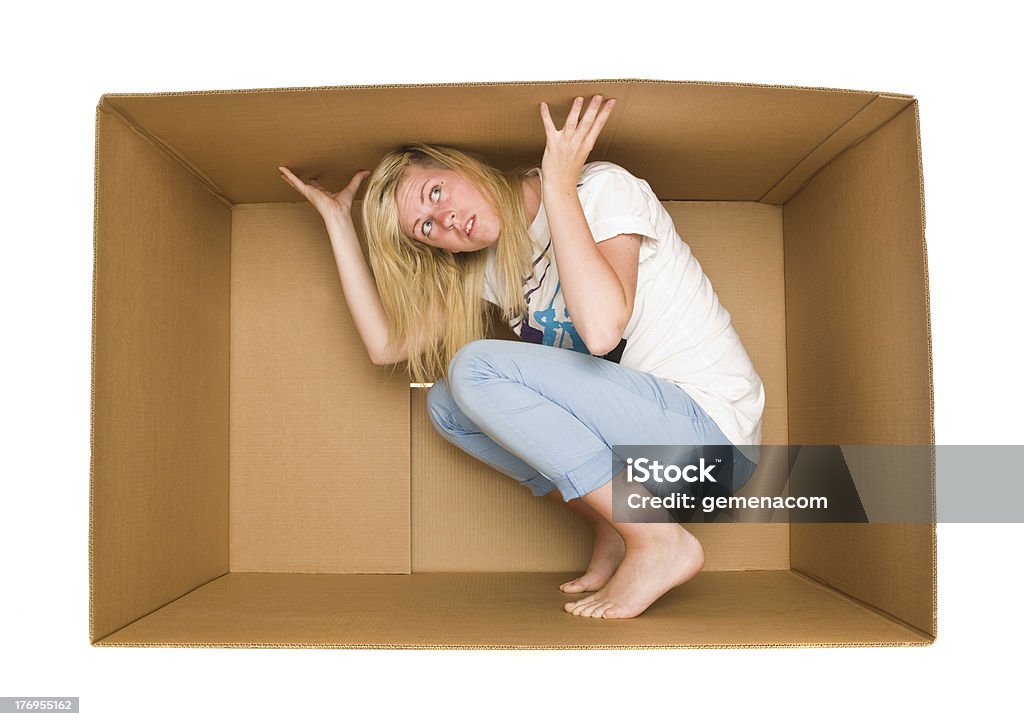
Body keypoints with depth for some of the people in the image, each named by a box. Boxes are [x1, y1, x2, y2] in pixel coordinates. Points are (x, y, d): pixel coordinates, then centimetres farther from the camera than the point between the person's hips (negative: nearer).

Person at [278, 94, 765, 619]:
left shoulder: (602, 188, -11)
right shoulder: (492, 262, 10)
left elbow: (601, 328, -30)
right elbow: (386, 345, 3)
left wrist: (557, 185, -23)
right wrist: (337, 218, 5)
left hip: (711, 425, -8)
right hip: (634, 434, 8)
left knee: (476, 368, -20)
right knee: (445, 403, 5)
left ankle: (661, 544, -14)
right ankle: (612, 532, 5)